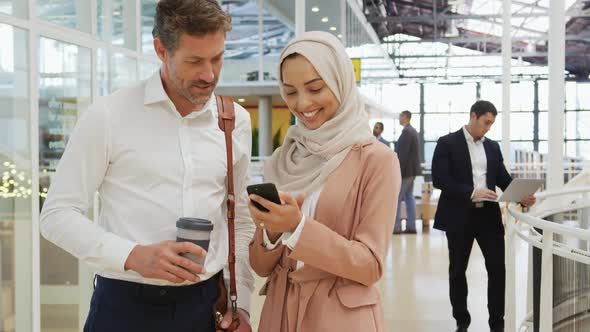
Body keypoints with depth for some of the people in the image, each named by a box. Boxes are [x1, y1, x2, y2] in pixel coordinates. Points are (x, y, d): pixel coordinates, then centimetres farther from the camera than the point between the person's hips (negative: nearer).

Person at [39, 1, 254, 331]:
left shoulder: (237, 121, 3)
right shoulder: (109, 115, -9)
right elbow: (58, 214, -8)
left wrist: (240, 305, 6)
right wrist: (133, 256, -22)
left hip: (206, 303, 4)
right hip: (125, 304, -3)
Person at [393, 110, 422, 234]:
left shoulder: (406, 131, -17)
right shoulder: (413, 131, 14)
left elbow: (403, 153, -21)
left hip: (405, 170, -10)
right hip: (411, 169, 10)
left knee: (396, 198, -6)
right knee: (409, 197, 10)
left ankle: (395, 227, -6)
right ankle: (411, 226, 11)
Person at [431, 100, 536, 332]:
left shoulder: (493, 147, 12)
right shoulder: (447, 143, -4)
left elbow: (504, 178, 11)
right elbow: (439, 179, -13)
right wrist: (471, 193, -21)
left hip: (488, 215, 4)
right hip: (459, 216, -4)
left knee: (498, 268, 0)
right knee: (457, 270, 8)